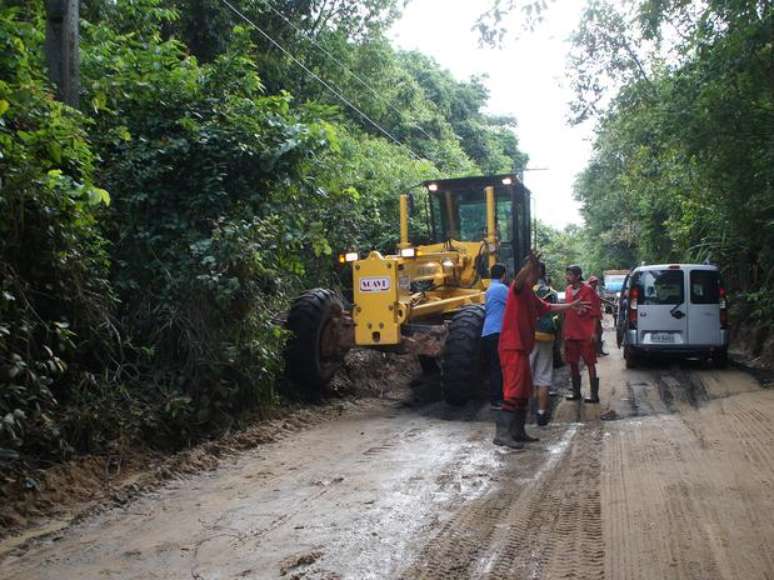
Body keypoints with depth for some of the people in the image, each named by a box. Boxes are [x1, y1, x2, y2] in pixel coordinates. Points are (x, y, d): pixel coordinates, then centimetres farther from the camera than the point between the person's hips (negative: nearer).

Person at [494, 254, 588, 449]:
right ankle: (502, 433, -12)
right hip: (512, 347, -10)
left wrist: (571, 305, 38)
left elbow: (548, 307, 32)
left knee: (524, 392, 13)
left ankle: (517, 431, 18)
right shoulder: (518, 289, -10)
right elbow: (520, 278, -35)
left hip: (522, 347, 10)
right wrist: (531, 262, -50)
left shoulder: (529, 294, 19)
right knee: (514, 391, -12)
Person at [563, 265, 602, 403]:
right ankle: (576, 392, 21)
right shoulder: (568, 290, 10)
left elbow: (595, 313, -9)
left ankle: (594, 394, 3)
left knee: (590, 363, -1)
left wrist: (593, 332, -15)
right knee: (572, 362, 10)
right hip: (571, 333, 7)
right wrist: (565, 331, 12)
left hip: (586, 334, -6)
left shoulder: (588, 290, -8)